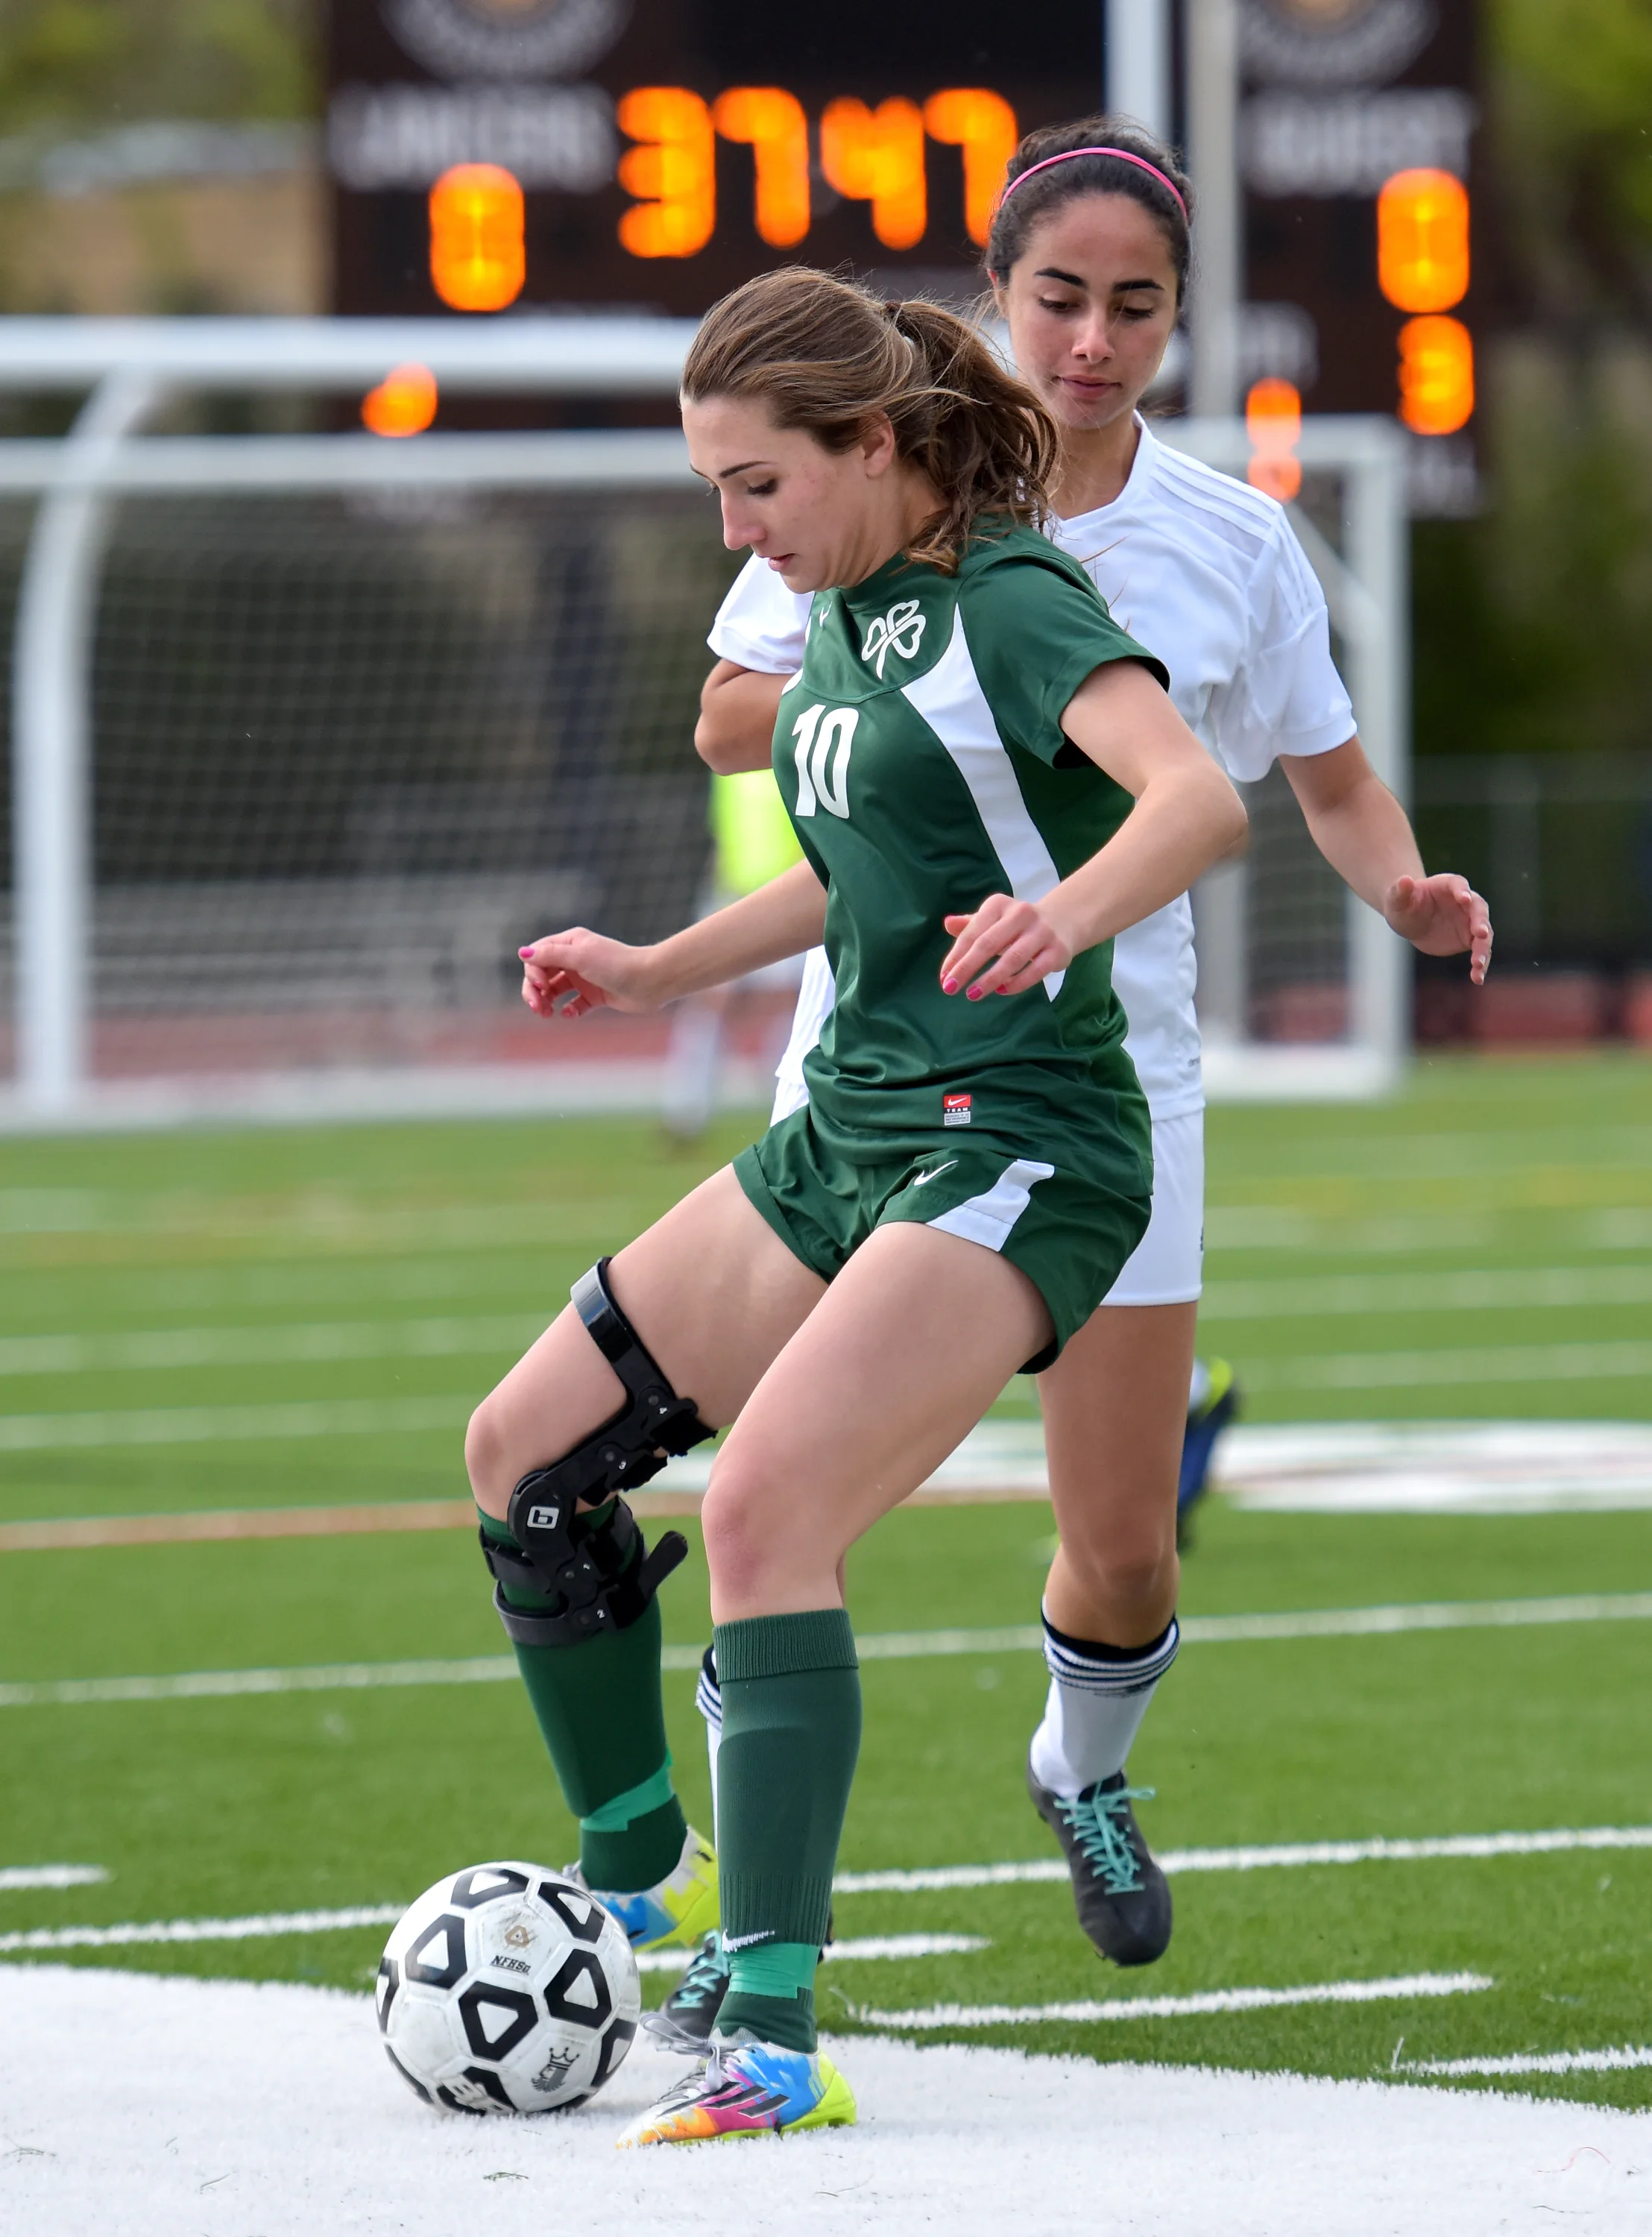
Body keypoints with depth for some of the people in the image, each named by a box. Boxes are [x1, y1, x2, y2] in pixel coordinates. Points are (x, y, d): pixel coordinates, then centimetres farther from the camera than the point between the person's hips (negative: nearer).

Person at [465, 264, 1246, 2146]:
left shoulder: (1007, 603, -14)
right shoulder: (842, 612, 12)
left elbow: (1198, 795, -32)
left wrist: (1068, 909, -50)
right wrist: (655, 972, 29)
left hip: (1014, 1147, -10)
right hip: (849, 1131, 10)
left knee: (760, 1506, -27)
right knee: (526, 1449, 11)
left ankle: (774, 2042, -29)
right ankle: (638, 1877, 28)